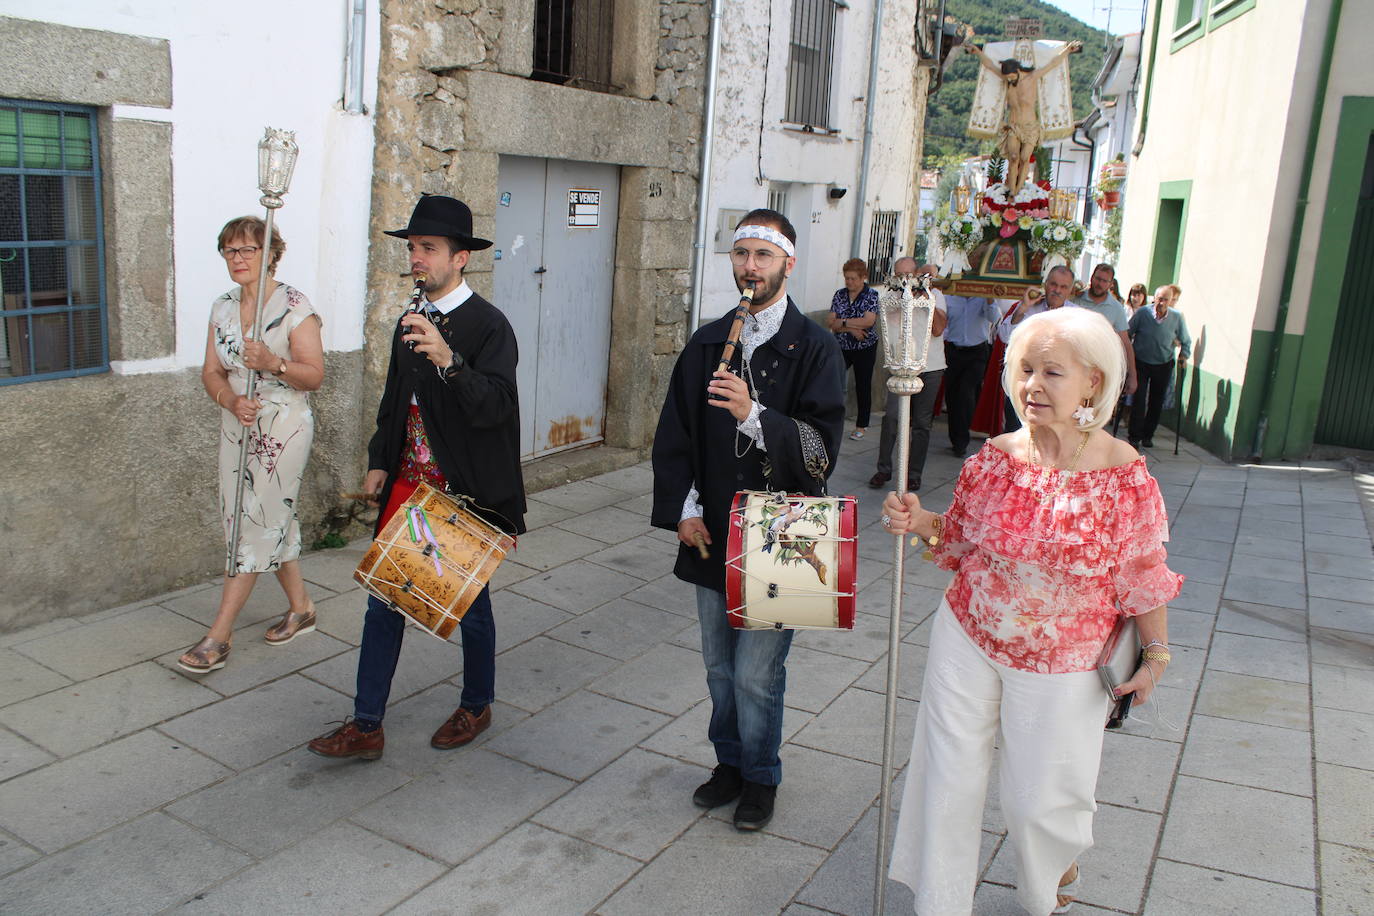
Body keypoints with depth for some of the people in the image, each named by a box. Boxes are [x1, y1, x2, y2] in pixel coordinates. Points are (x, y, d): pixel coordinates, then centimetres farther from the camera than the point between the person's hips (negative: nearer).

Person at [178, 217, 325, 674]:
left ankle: (218, 636, -1)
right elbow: (211, 372, 7)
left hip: (284, 429, -6)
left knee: (257, 525, -5)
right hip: (238, 427, 7)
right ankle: (301, 608, 30)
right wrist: (231, 400, -13)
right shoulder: (223, 308, 9)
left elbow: (315, 375, -12)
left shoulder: (294, 305, -9)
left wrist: (273, 363, -29)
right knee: (275, 521, 14)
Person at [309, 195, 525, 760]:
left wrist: (448, 361, -40)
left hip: (466, 491, -6)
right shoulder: (411, 324, 11)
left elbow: (492, 406, -26)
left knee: (471, 604, 10)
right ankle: (365, 727, 17)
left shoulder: (488, 325, -12)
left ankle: (476, 707, 32)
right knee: (384, 603, 7)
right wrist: (379, 462, 13)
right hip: (408, 485, 6)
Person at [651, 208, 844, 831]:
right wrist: (684, 508, 0)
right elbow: (673, 434, 11)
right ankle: (729, 762, 37)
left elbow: (821, 448, -14)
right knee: (720, 665, 16)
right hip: (712, 534, 5)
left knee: (756, 671, 0)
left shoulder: (814, 349, -6)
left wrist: (754, 415, -28)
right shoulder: (706, 345, 8)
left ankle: (761, 776, 25)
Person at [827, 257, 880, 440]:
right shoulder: (839, 295, 4)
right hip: (842, 347, 3)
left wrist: (843, 322, -15)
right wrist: (852, 328, -19)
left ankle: (861, 426, 16)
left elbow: (869, 321, -20)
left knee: (863, 387, 5)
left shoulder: (872, 295, -7)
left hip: (865, 349, -3)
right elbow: (832, 323, -3)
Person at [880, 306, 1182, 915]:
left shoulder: (1124, 475, -15)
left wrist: (1155, 653, -1)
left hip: (1062, 665, -2)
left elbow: (1143, 573, -5)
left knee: (1041, 796, 11)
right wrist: (920, 521, -14)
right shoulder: (996, 457, -7)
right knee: (949, 777, 9)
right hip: (968, 642, 3)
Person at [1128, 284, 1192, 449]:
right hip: (1141, 362, -2)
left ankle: (1147, 435, 23)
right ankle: (1134, 436, -4)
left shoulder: (1177, 317, -8)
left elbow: (1186, 341, 7)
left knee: (1157, 402, 9)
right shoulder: (1143, 313, -13)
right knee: (1139, 400, -10)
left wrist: (1184, 355, -6)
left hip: (1164, 365, 2)